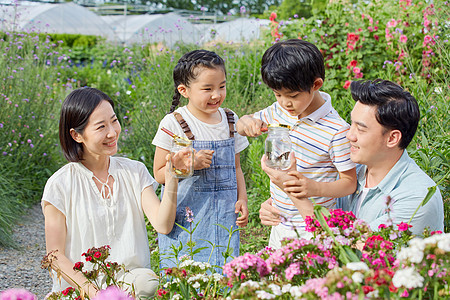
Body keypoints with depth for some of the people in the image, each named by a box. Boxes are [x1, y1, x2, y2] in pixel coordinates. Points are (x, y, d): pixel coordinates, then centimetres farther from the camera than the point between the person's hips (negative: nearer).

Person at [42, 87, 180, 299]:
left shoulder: (135, 172, 8)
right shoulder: (60, 184, -3)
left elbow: (163, 225, -4)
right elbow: (55, 254, -2)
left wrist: (171, 178, -17)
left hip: (134, 280, 4)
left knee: (150, 282, -28)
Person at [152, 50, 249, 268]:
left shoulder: (230, 121, 7)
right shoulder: (173, 123, -8)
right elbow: (159, 174, -5)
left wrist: (242, 199, 4)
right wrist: (190, 163, -19)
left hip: (224, 217, 4)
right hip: (186, 217, -4)